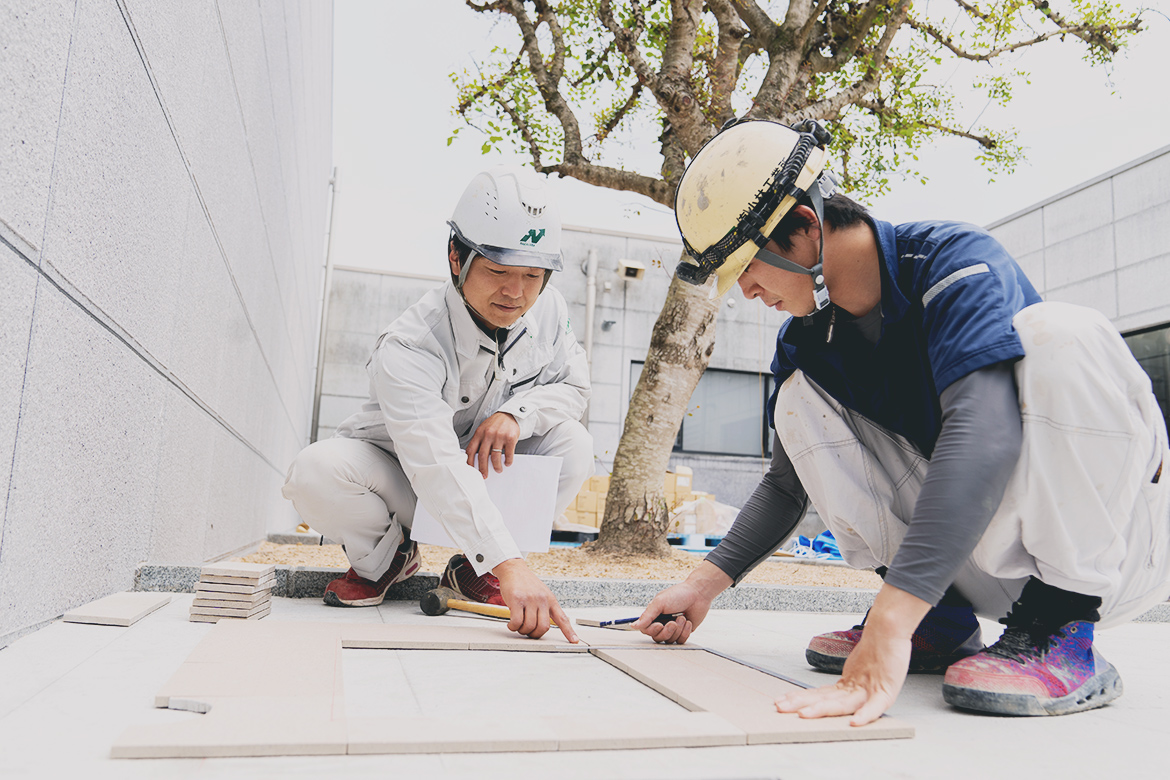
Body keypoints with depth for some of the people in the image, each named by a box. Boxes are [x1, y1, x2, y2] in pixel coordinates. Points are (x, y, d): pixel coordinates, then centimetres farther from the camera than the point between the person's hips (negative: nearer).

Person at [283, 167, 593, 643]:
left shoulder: (548, 310, -15)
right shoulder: (409, 347, -33)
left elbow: (573, 385, -3)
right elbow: (439, 469, -45)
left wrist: (517, 413, -27)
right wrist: (509, 565, -56)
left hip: (486, 475, 4)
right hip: (401, 480, -3)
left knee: (572, 444, -23)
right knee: (316, 473, -34)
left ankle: (471, 569, -4)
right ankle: (387, 558, 2)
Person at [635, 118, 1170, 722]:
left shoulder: (957, 261, -21)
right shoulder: (805, 342, -1)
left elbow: (983, 434, -38)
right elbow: (788, 483, 8)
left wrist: (888, 626, -46)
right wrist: (706, 582, -3)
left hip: (1109, 533, -5)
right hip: (981, 564, 6)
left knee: (1057, 334, -31)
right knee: (800, 402, -8)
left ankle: (1061, 633, -21)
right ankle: (942, 625, -3)